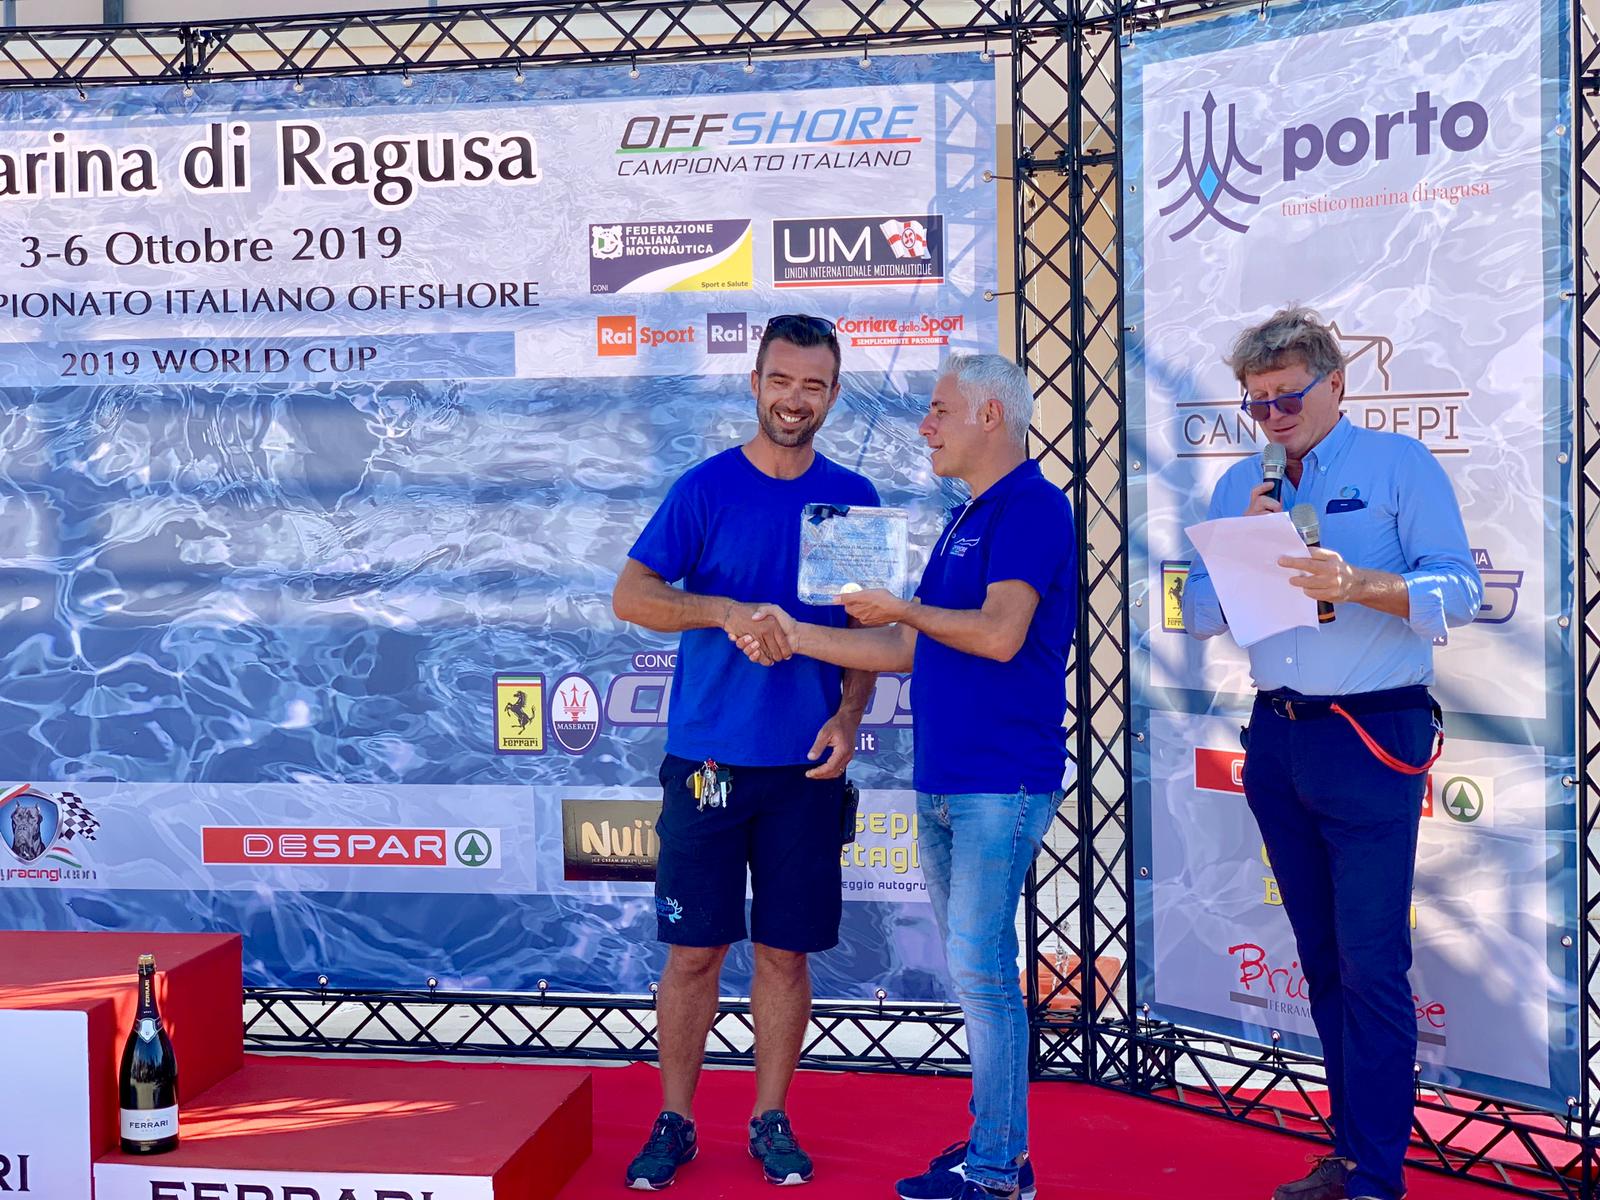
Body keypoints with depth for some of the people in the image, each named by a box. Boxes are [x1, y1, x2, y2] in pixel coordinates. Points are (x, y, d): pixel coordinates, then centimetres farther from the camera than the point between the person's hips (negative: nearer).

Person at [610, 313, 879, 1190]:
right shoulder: (706, 488, -1)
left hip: (807, 763, 2)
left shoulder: (852, 499, 6)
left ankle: (770, 1118, 23)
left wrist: (848, 715, -5)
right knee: (694, 948, 4)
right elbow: (629, 597, -7)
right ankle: (674, 1121, 19)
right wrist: (726, 610, -23)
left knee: (786, 949, 8)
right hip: (708, 756, -2)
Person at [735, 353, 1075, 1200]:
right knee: (974, 967, 13)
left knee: (980, 968, -6)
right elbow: (909, 649, 19)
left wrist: (903, 609, -7)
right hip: (944, 781, 9)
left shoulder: (1031, 506, -10)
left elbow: (1000, 633, -22)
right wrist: (796, 637, 13)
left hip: (1000, 783, -9)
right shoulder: (968, 518, 19)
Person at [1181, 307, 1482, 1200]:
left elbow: (1457, 591, -11)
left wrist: (1355, 581, -26)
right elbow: (1202, 613, 9)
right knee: (1324, 959, 12)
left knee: (1371, 964, -6)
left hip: (1372, 737, -5)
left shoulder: (1400, 465, -2)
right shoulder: (1240, 486, 12)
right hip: (1277, 739, 5)